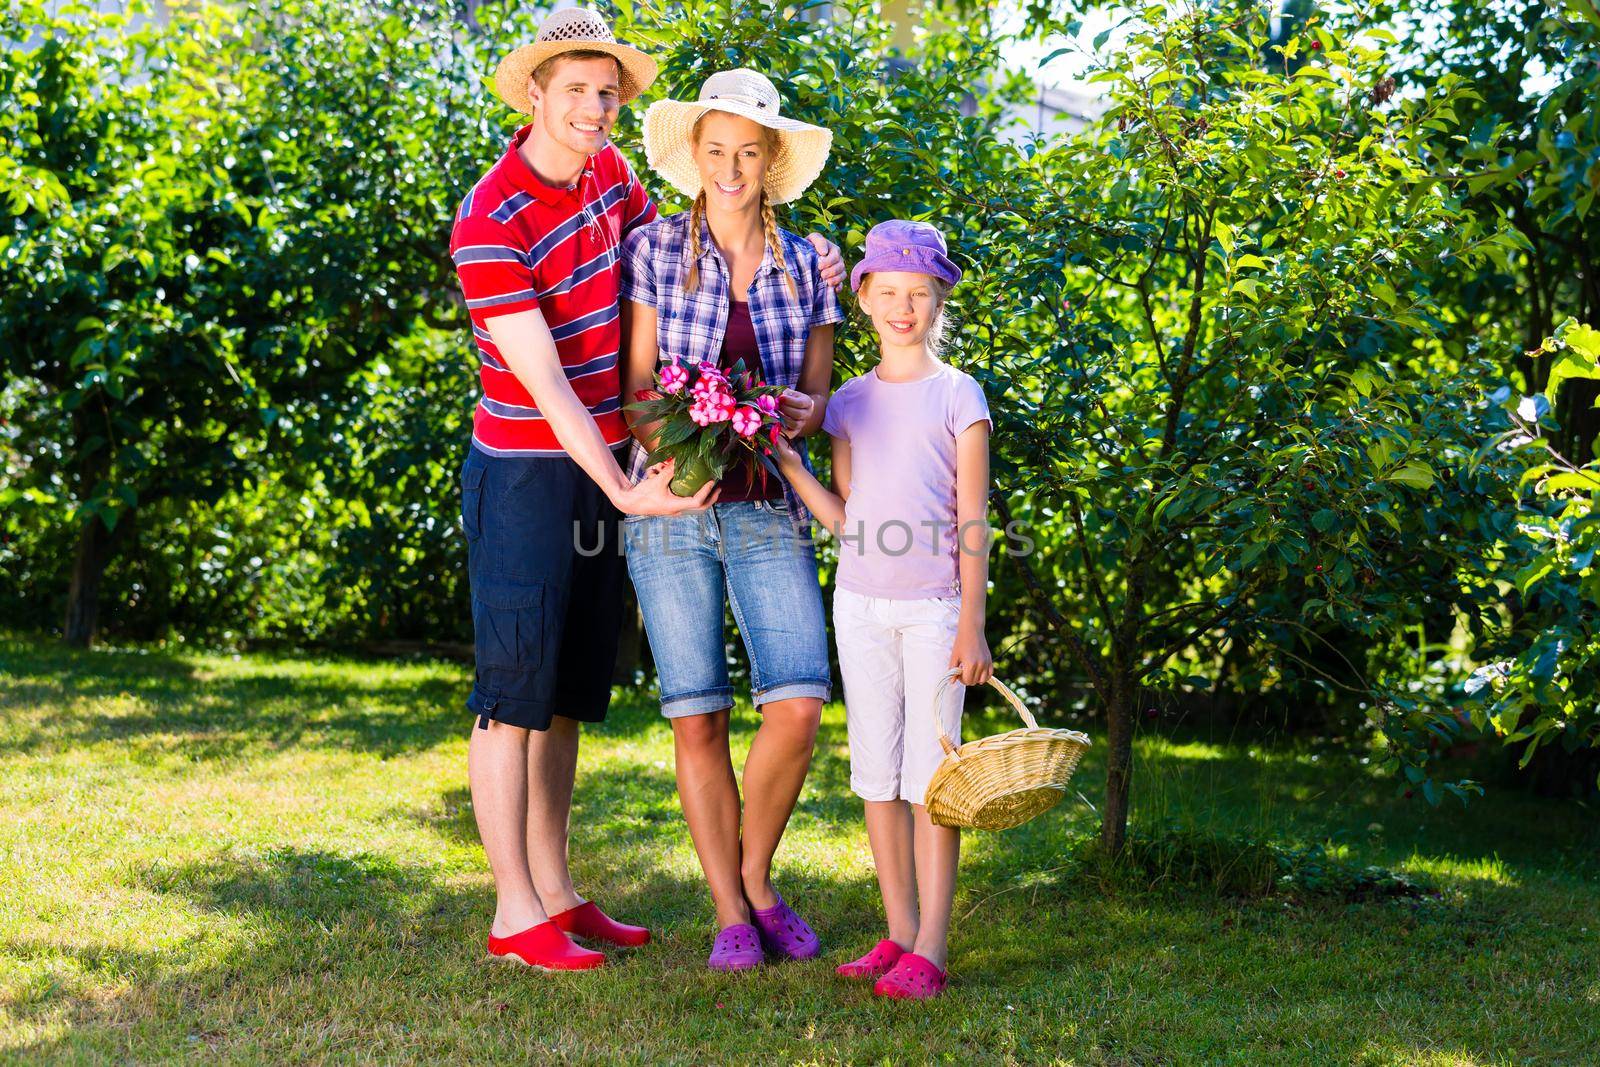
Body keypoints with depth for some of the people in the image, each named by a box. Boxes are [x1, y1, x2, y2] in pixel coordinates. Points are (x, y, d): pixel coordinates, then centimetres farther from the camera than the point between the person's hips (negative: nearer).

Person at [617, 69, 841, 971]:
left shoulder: (806, 267, 8)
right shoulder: (654, 251, 2)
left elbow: (818, 395, 10)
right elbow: (634, 387, 1)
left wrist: (801, 412, -14)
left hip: (768, 511, 2)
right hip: (670, 508, -1)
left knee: (799, 705, -11)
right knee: (698, 717, -1)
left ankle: (757, 876, 14)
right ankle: (730, 914, 12)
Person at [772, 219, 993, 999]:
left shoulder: (957, 396, 0)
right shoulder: (849, 403, 10)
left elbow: (973, 522, -3)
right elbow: (844, 518, 9)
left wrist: (972, 624, -9)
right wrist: (783, 458, -1)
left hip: (933, 606, -4)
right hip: (862, 604, 4)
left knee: (930, 775, -5)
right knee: (877, 773, 7)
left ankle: (928, 951, -1)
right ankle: (899, 934, 17)